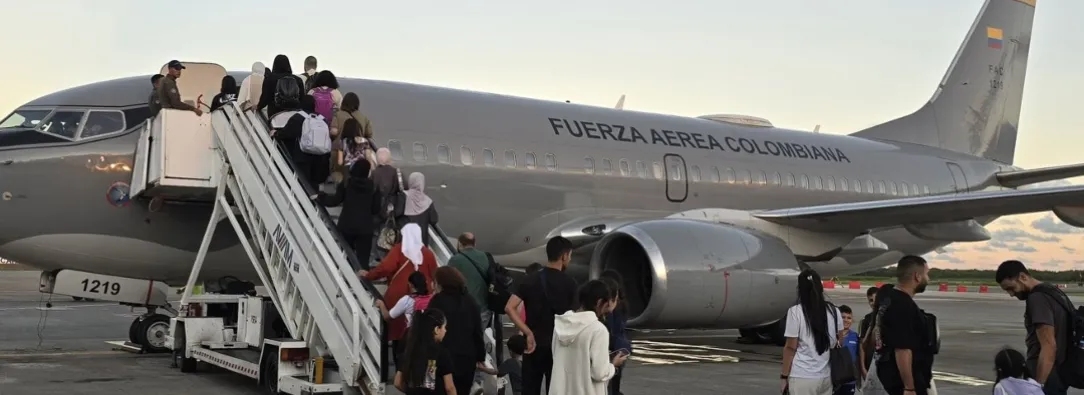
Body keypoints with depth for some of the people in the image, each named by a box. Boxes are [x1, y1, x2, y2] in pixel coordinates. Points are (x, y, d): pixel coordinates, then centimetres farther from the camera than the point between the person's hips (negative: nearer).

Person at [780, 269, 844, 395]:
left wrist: (784, 376, 0)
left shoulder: (796, 311, -9)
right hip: (826, 377, 5)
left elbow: (791, 348, -8)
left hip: (802, 378, -5)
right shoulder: (834, 311, 6)